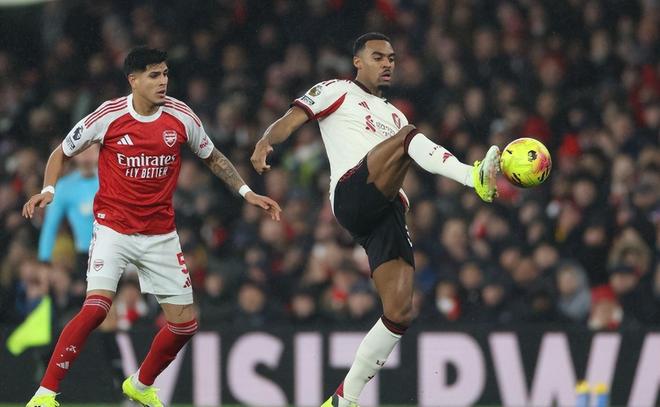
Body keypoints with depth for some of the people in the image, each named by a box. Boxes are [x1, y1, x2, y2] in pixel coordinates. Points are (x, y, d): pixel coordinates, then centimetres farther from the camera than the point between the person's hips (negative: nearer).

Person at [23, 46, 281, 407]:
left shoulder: (181, 116, -3)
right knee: (96, 306, -25)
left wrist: (246, 192, 9)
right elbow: (61, 153, 4)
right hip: (113, 226, -4)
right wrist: (48, 190, -12)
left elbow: (212, 157, 16)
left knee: (185, 323, 3)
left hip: (161, 235, 4)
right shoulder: (109, 116, -10)